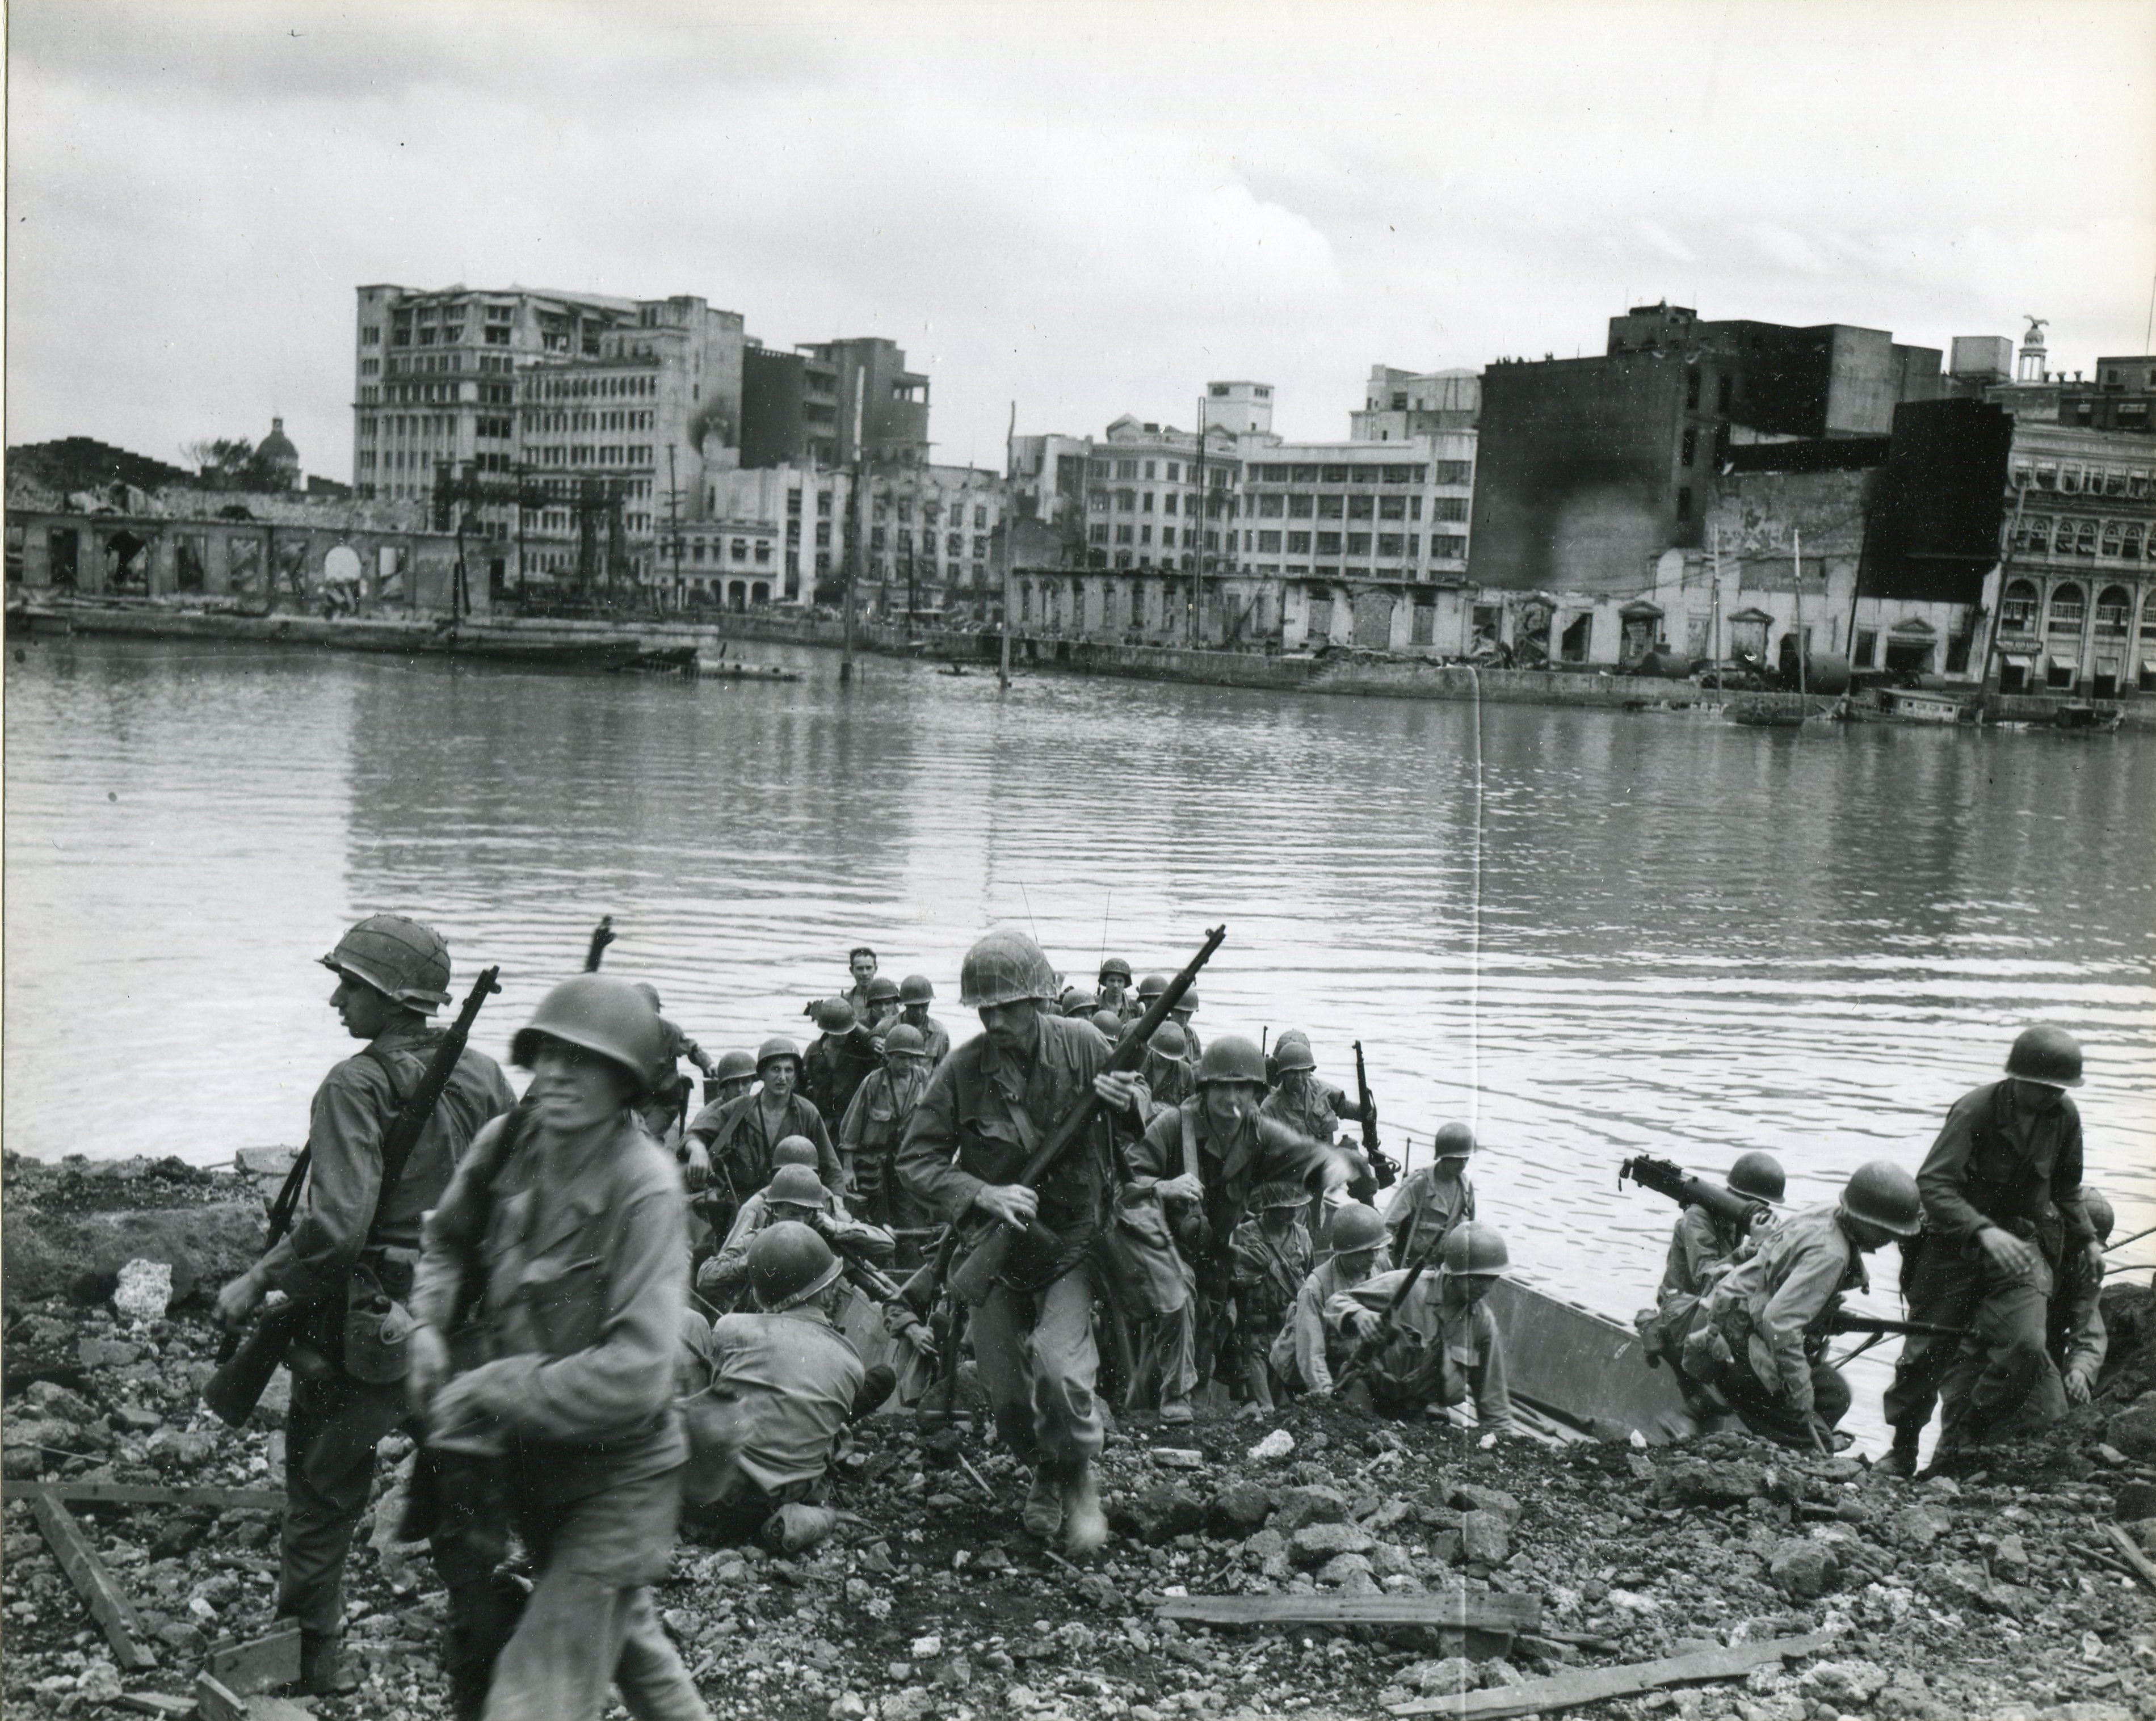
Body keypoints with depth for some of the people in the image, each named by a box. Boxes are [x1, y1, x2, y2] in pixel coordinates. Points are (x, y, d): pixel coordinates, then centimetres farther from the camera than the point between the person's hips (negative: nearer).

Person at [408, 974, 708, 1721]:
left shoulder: (645, 1187, -26)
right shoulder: (505, 1144, -9)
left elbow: (635, 1374, -32)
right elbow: (448, 1241, 13)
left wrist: (486, 1395, -26)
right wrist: (429, 1325, -7)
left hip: (617, 1482, -7)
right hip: (532, 1465, 7)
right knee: (623, 1634, 29)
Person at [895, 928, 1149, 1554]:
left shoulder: (1083, 1045, -9)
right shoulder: (962, 1070, -12)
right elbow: (915, 1160, -7)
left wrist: (1131, 1103, -20)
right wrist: (983, 1195, -22)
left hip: (1071, 1244, -1)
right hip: (995, 1250, 1)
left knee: (1060, 1371, -22)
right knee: (1008, 1397, 3)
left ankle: (1079, 1480, 4)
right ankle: (1043, 1472, 35)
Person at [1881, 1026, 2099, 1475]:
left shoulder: (2064, 1116, -2)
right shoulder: (1976, 1109, -18)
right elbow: (1932, 1184, -26)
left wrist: (2085, 1238, 14)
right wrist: (1985, 1231, -37)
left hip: (2022, 1243, 3)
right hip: (1956, 1243, -3)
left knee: (2025, 1346, -17)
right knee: (1928, 1350, 3)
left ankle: (1957, 1447, -1)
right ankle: (1902, 1449, 26)